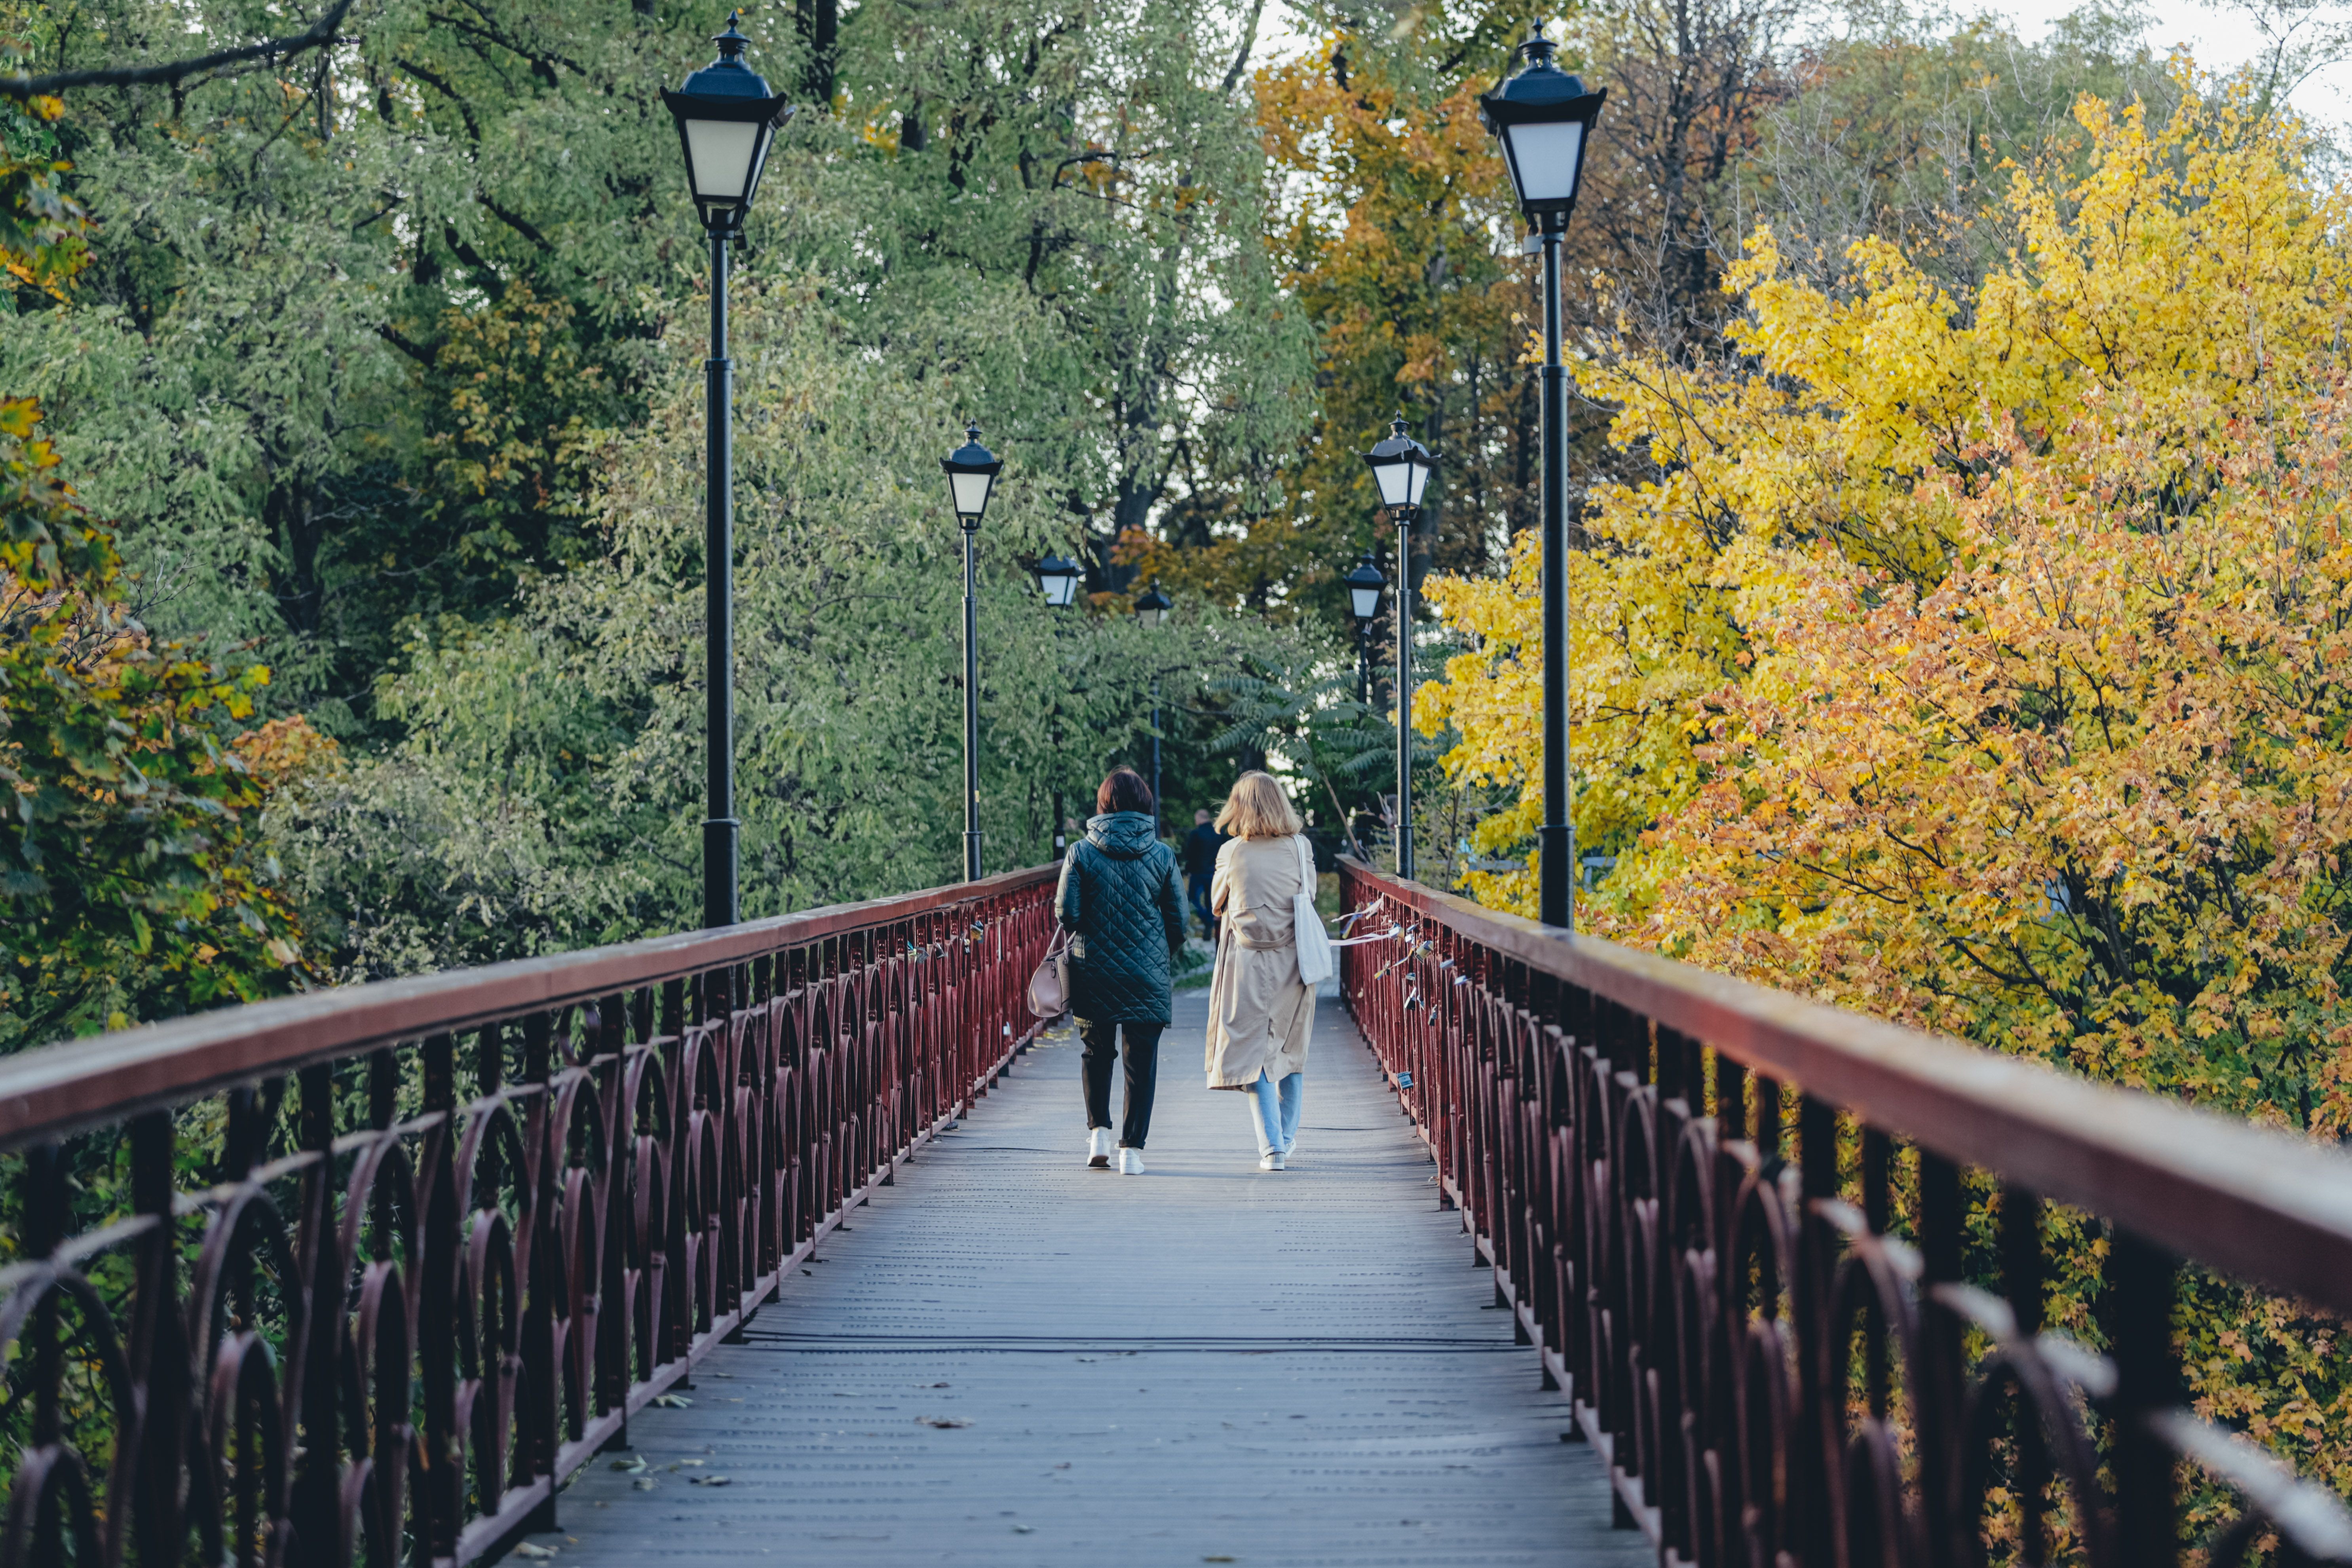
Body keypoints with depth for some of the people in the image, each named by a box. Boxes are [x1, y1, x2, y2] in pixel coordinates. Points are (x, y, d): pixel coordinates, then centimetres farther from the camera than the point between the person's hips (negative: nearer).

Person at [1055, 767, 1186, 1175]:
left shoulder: (1082, 853, -5)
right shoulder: (1162, 855, -1)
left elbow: (1068, 914, -7)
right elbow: (1177, 921, 2)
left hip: (1093, 972, 0)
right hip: (1147, 974, 0)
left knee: (1096, 1052, 18)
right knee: (1141, 1060, 5)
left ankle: (1099, 1133, 9)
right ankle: (1132, 1149, 2)